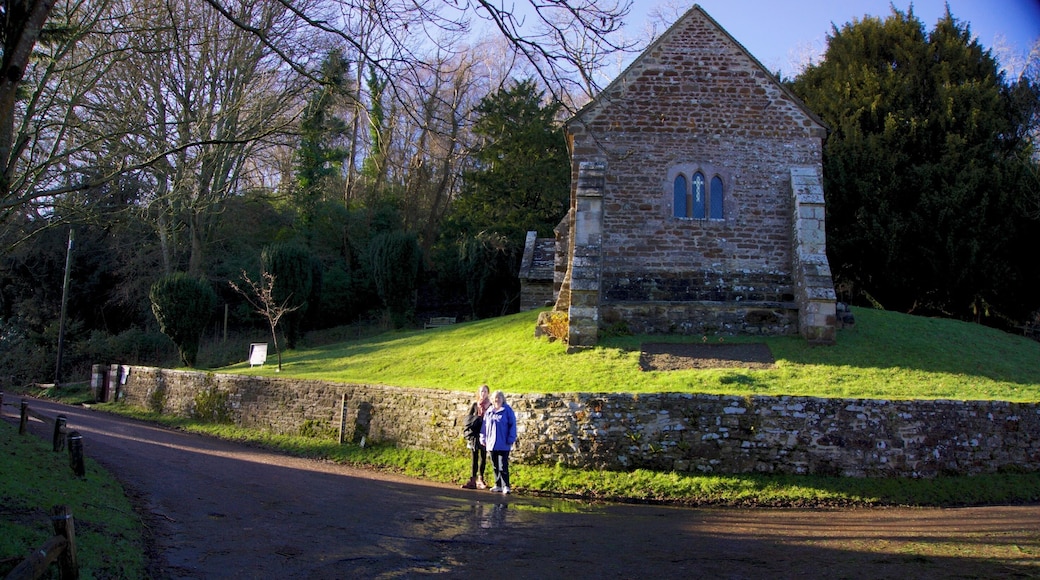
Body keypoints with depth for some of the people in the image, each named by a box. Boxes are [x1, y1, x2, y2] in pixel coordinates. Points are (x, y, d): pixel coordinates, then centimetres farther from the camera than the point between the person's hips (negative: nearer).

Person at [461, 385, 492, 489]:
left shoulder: (490, 406, 2)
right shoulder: (474, 405, 7)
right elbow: (468, 418, 4)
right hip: (475, 434, 1)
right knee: (475, 457, 1)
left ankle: (480, 479, 15)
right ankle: (473, 481, -1)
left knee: (483, 457, 6)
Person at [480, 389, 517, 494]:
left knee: (503, 466, -6)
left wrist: (511, 439, -11)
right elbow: (485, 425, 15)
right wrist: (483, 438, 12)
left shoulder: (507, 410, -5)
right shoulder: (489, 411, 9)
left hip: (503, 444, -5)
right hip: (491, 443, 5)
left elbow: (512, 425, -6)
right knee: (495, 465, 12)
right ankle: (498, 485, 20)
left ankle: (505, 486, 0)